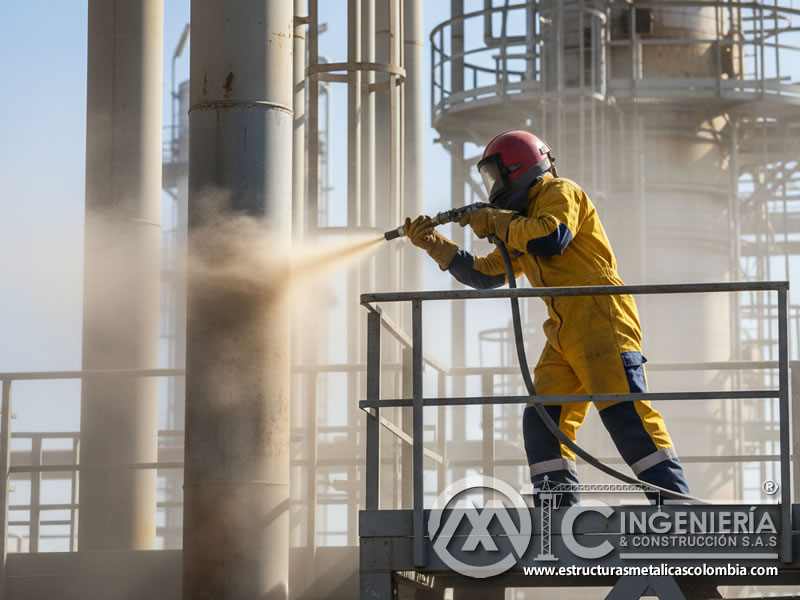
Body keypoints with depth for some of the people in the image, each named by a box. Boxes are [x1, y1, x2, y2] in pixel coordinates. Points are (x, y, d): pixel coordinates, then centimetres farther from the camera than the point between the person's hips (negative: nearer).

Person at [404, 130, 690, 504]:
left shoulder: (559, 193, 1)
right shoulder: (520, 227, 28)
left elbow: (553, 236, -20)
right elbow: (485, 275, 31)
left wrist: (496, 223, -9)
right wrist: (435, 245, 23)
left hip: (600, 319, -10)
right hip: (564, 333, 10)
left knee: (626, 415, -18)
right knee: (542, 419, -1)